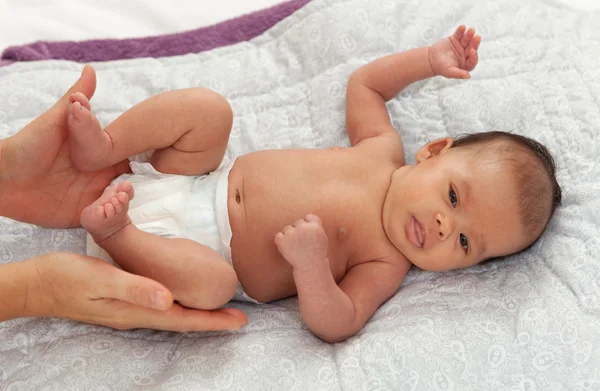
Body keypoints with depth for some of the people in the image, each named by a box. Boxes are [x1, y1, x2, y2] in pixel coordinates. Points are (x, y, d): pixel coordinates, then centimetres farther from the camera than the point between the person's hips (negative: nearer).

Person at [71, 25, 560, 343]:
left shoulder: (386, 266, -13)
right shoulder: (384, 149, -2)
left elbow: (336, 324, -25)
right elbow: (363, 82, 16)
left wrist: (311, 263, -41)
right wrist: (429, 59, 9)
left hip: (208, 249, -4)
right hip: (206, 182, 4)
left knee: (210, 281, -38)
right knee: (207, 108, -17)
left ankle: (112, 228, -20)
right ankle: (102, 150, -9)